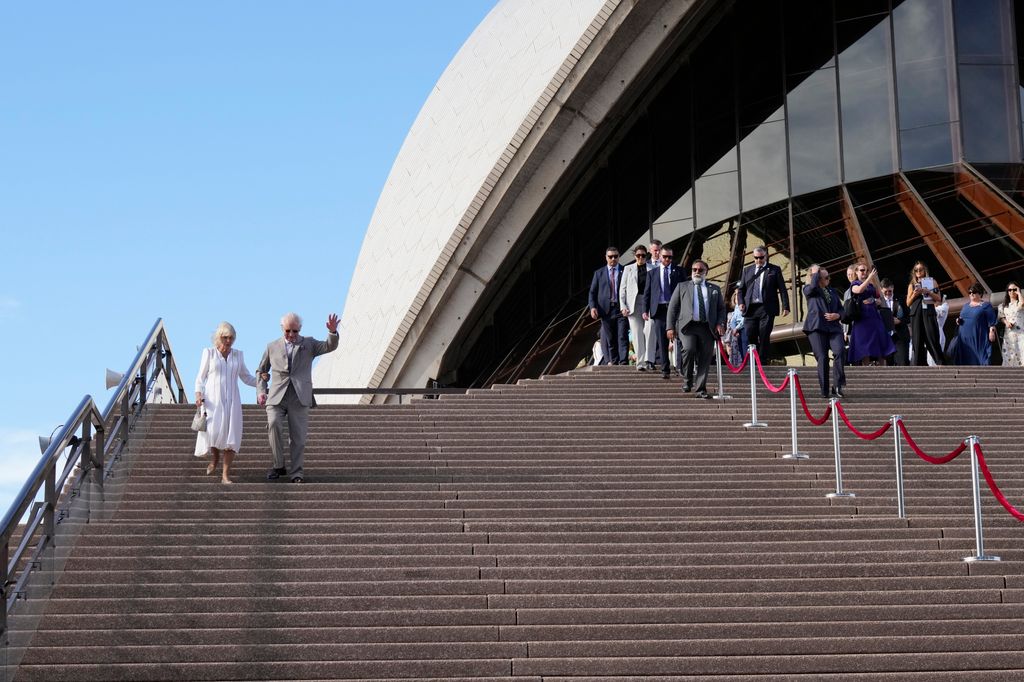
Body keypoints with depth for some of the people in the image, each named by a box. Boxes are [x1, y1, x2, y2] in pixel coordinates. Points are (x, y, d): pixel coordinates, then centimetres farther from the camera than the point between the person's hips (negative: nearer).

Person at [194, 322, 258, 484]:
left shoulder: (237, 355, 10)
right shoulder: (209, 353, 3)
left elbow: (246, 378, 16)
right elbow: (201, 377, 4)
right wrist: (199, 394, -11)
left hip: (231, 401, 2)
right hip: (212, 400, -2)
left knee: (231, 436, -9)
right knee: (214, 432, -16)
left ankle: (226, 475, -5)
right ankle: (215, 458, 18)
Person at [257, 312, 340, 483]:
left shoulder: (308, 344, 13)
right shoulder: (272, 347, 15)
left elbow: (329, 347, -3)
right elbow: (261, 371, 23)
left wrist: (333, 332, -23)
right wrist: (260, 390, 8)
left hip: (299, 398, 0)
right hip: (277, 397, 0)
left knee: (298, 436, -2)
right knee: (274, 424, -23)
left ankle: (296, 472, 9)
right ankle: (279, 466, -12)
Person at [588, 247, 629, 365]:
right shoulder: (599, 273, 14)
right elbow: (592, 292, 11)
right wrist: (593, 307, -5)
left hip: (621, 309, -2)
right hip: (606, 310, 2)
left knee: (622, 337, -10)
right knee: (609, 339, 4)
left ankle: (624, 362, -13)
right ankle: (612, 362, 10)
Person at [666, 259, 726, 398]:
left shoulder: (714, 289, 22)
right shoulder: (682, 287, 18)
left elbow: (721, 308, 18)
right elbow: (672, 307, 13)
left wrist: (720, 324, -1)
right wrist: (670, 327, 1)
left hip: (707, 328, 2)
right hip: (687, 325, -2)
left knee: (704, 359, -4)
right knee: (689, 349, -25)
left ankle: (701, 389, 3)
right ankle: (687, 379, -4)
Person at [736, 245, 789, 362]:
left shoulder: (774, 269, 8)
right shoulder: (747, 270, 18)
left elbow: (782, 289, 4)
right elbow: (741, 289, 20)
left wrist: (785, 307, -4)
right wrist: (741, 302, 2)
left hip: (766, 309, -3)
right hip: (750, 309, 3)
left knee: (764, 338, -4)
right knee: (750, 337, -3)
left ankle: (762, 361, 0)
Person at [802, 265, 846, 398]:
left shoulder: (832, 291, 23)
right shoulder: (808, 289, 9)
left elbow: (841, 308, 22)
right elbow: (813, 286, -16)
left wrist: (837, 315, 0)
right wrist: (815, 272, -1)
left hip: (833, 327, 3)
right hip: (816, 328, -3)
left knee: (840, 351, -21)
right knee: (822, 358, -8)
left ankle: (837, 386, -18)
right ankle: (824, 391, -2)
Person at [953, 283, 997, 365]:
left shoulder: (986, 305, 1)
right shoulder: (966, 305, 19)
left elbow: (991, 321, -6)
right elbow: (962, 318, 28)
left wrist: (992, 331, -18)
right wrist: (959, 321, 7)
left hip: (979, 339, -6)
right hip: (965, 339, 6)